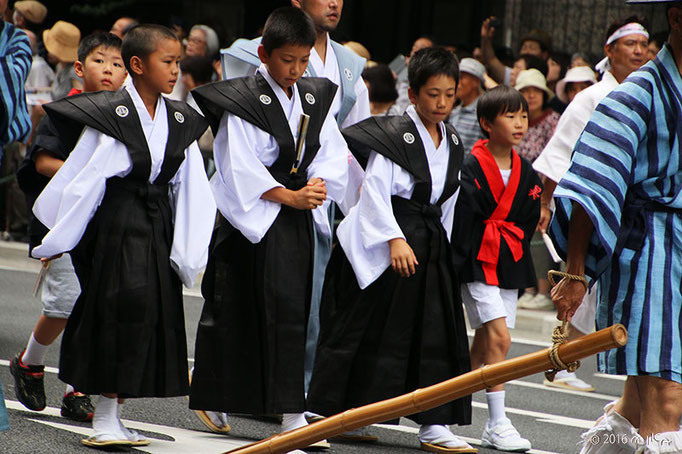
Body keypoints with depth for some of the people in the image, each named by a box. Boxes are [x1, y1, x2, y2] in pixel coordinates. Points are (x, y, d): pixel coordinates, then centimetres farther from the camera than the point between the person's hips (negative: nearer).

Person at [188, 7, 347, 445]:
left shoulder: (315, 99, 11)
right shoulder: (242, 101, -9)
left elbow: (332, 154, 8)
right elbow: (241, 167, -13)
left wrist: (320, 185, -12)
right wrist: (289, 196, -16)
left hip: (298, 218, 6)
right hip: (254, 219, -6)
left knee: (293, 311, 7)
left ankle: (293, 413, 12)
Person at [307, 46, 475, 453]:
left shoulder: (454, 145, 11)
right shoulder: (393, 135, -10)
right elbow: (376, 192, -15)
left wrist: (441, 245, 14)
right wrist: (395, 240, -21)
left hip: (430, 247, 7)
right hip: (388, 244, -6)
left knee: (438, 336, 1)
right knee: (370, 332, -1)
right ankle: (335, 415, 8)